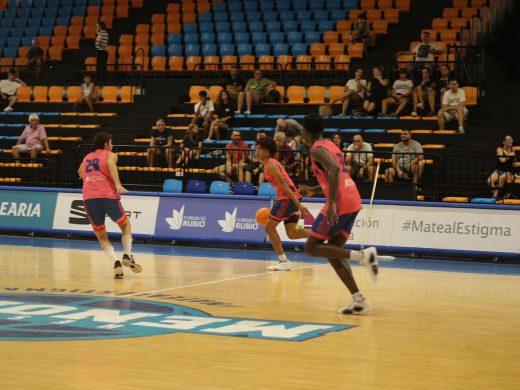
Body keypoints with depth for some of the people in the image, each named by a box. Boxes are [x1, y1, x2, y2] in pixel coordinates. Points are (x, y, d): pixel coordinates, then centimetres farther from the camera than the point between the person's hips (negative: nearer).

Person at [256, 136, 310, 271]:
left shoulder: (271, 165, -11)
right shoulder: (268, 165, 19)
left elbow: (285, 185, -18)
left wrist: (298, 205, -24)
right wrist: (275, 206, 22)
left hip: (288, 197, -9)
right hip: (286, 197, 9)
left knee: (269, 227, -1)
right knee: (292, 233, 8)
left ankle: (283, 261, 0)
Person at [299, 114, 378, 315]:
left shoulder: (316, 149, -6)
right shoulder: (330, 146, 23)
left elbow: (334, 170, -24)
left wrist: (331, 203, -29)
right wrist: (313, 190, 34)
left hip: (340, 203, -9)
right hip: (353, 201, 9)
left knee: (311, 247, 1)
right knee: (333, 251, 14)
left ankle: (362, 255, -16)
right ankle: (359, 300, 4)